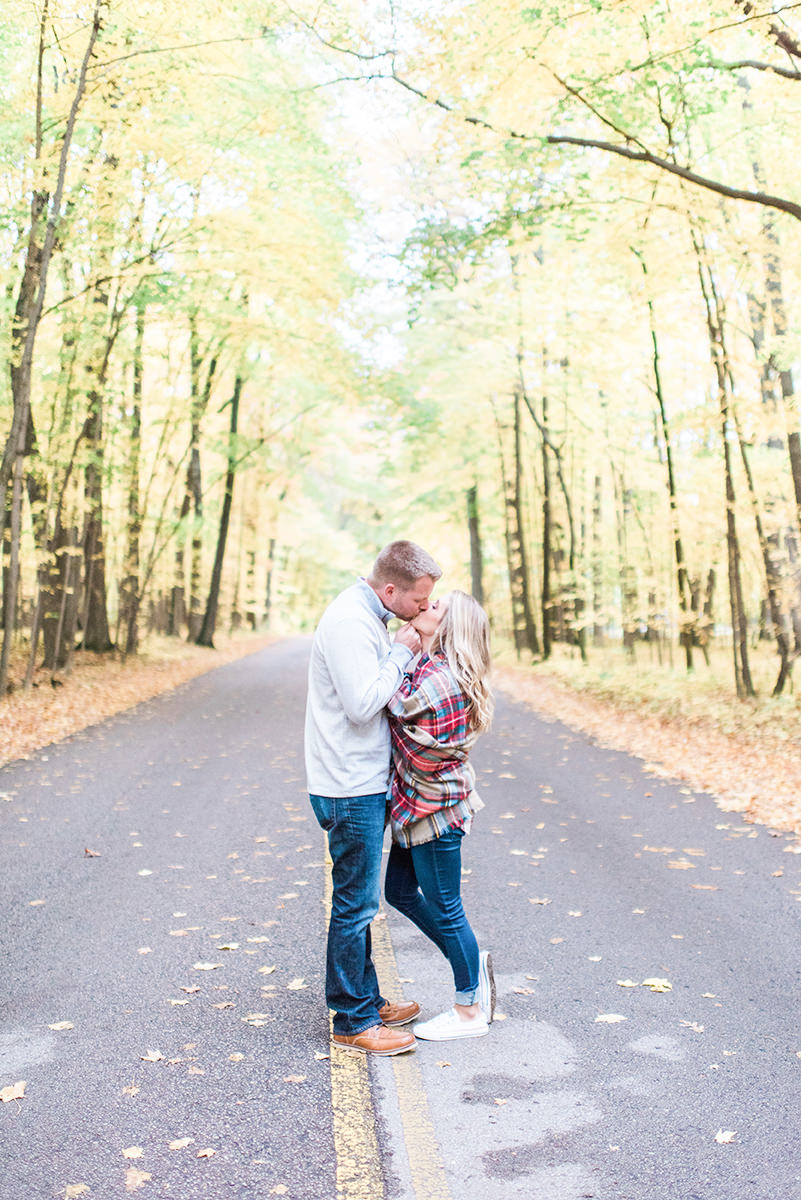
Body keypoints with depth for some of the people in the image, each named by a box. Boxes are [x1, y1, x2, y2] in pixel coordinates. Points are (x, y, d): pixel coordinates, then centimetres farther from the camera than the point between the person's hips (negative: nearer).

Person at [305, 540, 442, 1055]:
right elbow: (363, 704, -25)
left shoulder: (369, 616, 12)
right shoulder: (349, 621, -20)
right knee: (356, 904, 1)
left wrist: (408, 651, 5)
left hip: (365, 784, 10)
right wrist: (403, 653, -16)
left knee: (359, 900, 19)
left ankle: (367, 1000, 33)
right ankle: (354, 1021, 15)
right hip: (352, 789, -10)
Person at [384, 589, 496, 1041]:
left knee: (445, 907, 4)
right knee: (400, 890, 20)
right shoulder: (428, 667, 8)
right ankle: (472, 961, 34)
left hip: (435, 808, -10)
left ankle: (469, 1012, 23)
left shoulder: (438, 678, -23)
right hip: (417, 805, 10)